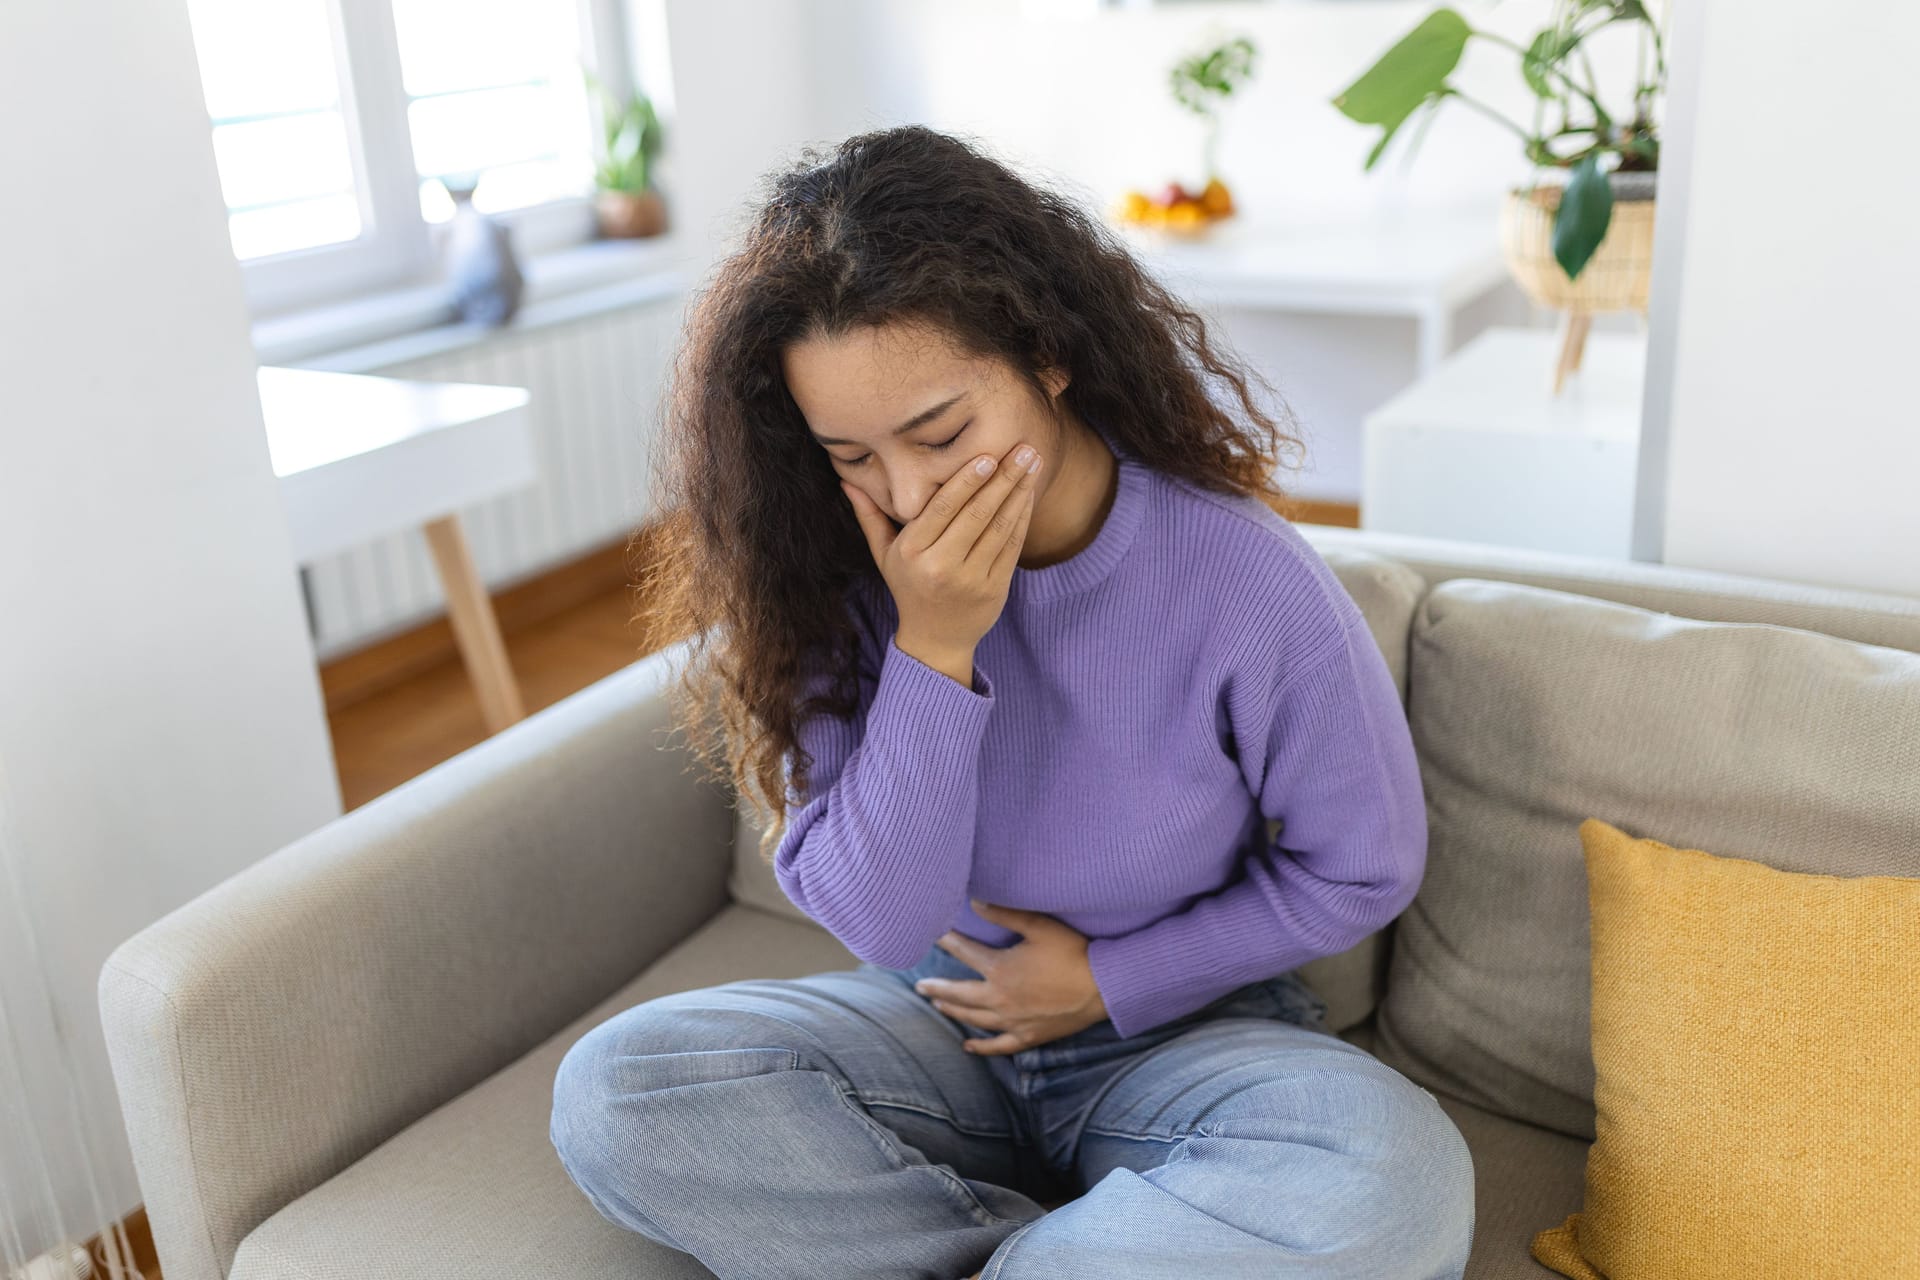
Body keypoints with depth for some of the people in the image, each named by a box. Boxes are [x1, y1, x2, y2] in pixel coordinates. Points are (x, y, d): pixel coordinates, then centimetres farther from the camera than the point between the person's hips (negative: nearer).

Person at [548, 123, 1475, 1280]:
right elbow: (880, 924, -16)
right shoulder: (845, 581, -13)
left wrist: (1109, 980, -8)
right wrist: (931, 651, -28)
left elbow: (1363, 872, -5)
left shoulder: (1247, 584, -20)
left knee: (1398, 1173, -33)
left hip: (1178, 1027, -2)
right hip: (939, 1022, 2)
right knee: (615, 1092, -22)